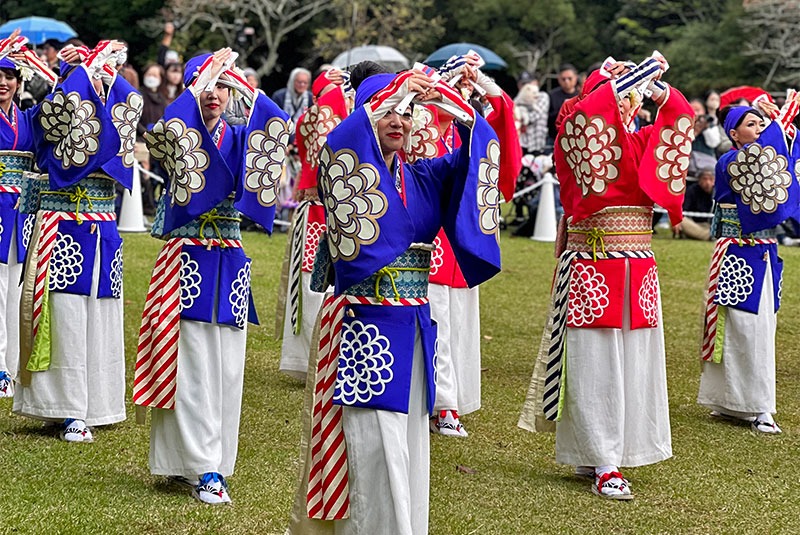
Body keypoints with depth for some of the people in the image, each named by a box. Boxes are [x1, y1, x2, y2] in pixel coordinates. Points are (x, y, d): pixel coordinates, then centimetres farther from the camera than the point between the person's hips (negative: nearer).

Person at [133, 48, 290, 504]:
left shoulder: (238, 138, 12)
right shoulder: (178, 133, 1)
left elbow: (279, 125, -6)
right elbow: (171, 125, -24)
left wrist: (241, 83, -3)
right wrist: (203, 75, -14)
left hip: (230, 264, 4)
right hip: (188, 260, -4)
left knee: (227, 364, 4)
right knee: (192, 364, -6)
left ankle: (215, 459, 14)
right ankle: (201, 467, -3)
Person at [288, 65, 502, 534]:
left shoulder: (424, 178, 12)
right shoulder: (348, 172, -2)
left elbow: (480, 149, 1)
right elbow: (339, 144, -25)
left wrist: (451, 101, -16)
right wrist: (395, 91, -27)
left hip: (415, 331, 6)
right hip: (363, 327, -5)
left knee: (411, 446, 8)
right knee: (374, 449, -8)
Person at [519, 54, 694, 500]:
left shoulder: (642, 145, 12)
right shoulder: (577, 144, -3)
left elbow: (681, 114, 7)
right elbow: (586, 113, -22)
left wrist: (652, 84, -8)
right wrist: (636, 74, -19)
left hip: (639, 274, 6)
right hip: (591, 272, -6)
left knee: (635, 363, 5)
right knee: (594, 365, -5)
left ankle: (593, 452, 15)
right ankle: (603, 463, -2)